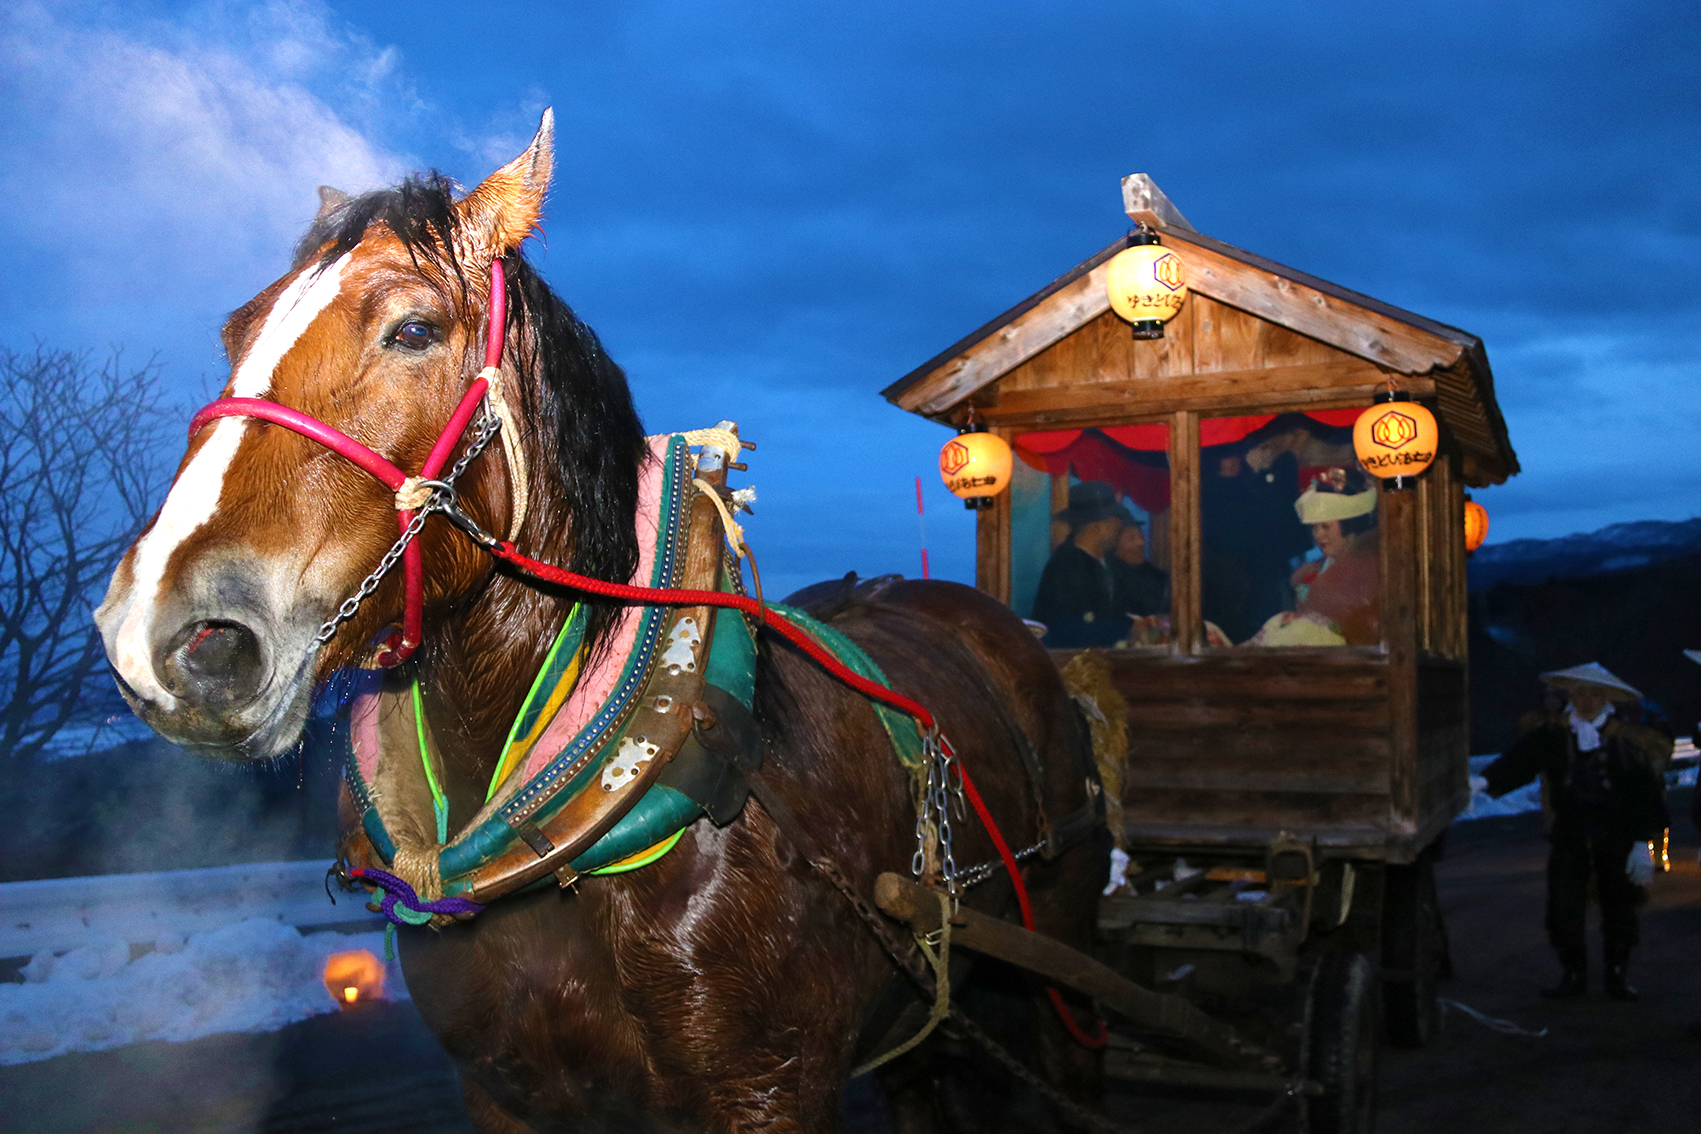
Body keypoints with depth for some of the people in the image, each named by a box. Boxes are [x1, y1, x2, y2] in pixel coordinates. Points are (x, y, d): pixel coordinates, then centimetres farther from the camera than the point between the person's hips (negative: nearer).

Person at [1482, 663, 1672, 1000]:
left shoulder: (1629, 737, -5)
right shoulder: (1551, 732, -2)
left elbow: (1647, 792, -3)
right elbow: (1520, 760, -14)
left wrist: (1642, 842, -7)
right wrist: (1486, 782, -33)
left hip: (1617, 839, -1)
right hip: (1569, 834, 1)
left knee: (1619, 910, 8)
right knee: (1562, 911, 0)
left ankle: (1616, 975, 25)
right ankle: (1573, 975, 17)